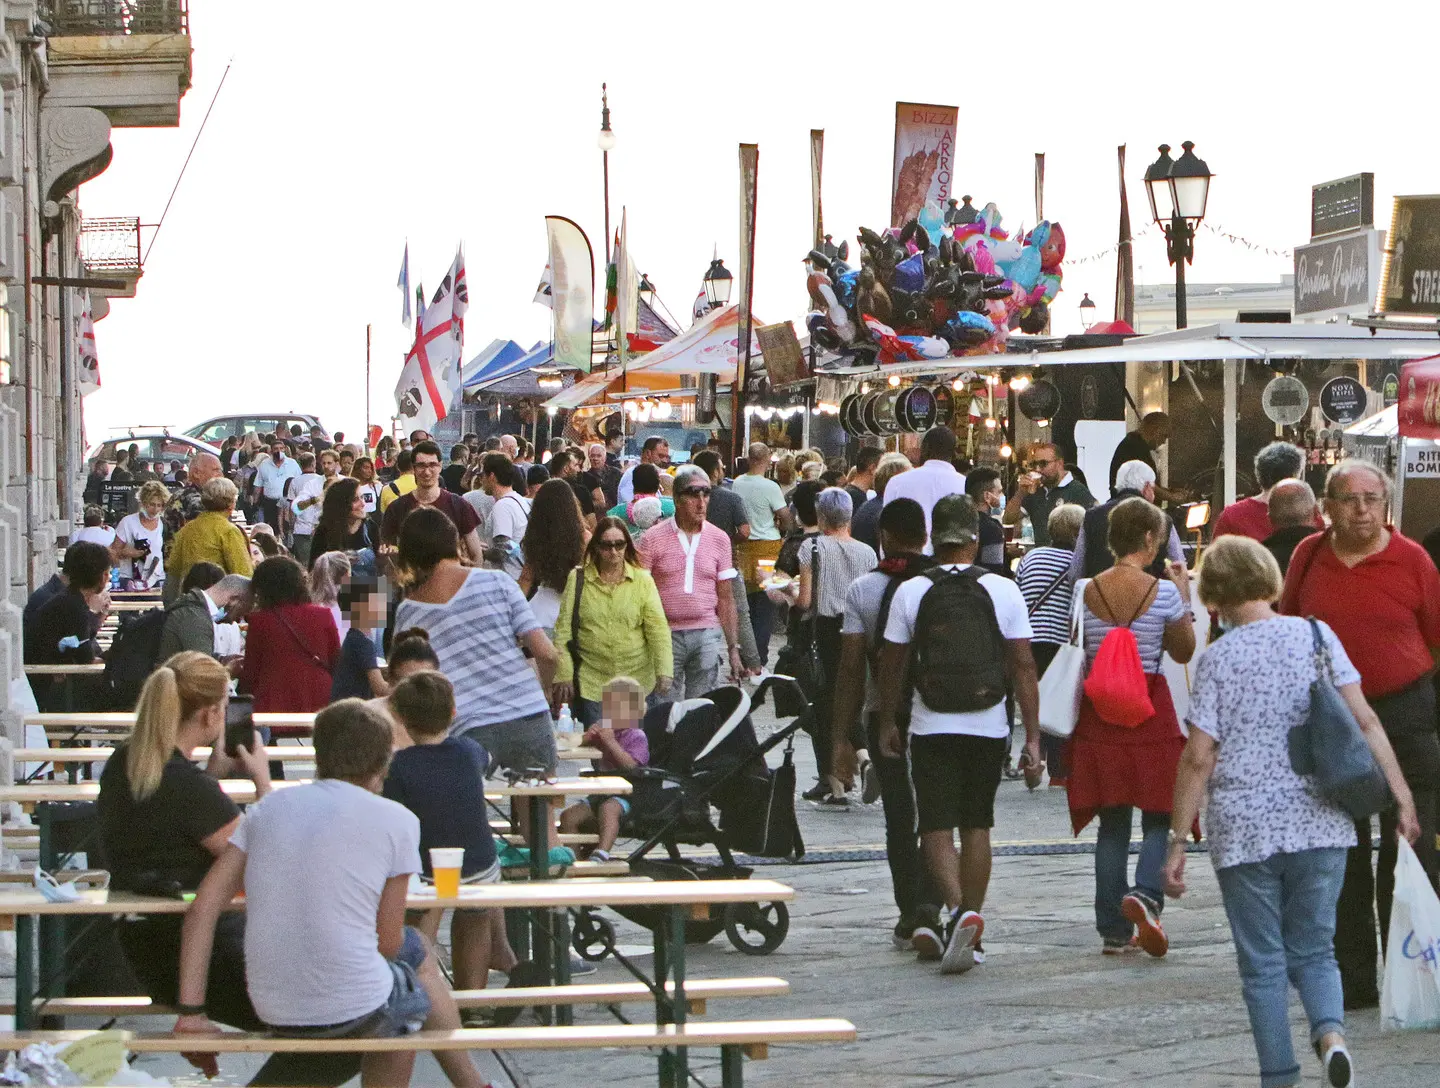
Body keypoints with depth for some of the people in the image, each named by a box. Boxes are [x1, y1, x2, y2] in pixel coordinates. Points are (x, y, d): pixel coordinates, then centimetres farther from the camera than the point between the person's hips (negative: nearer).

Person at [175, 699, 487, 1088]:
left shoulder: (268, 808, 9)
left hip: (272, 1011, 5)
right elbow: (388, 940, -3)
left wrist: (190, 1013, 2)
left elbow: (203, 907, 2)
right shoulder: (397, 821, -5)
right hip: (352, 1009, -5)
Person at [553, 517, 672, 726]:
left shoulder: (642, 580, 5)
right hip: (590, 683, -1)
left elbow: (658, 629, -1)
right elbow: (563, 630, 2)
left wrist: (664, 673, -11)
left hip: (636, 682, 1)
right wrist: (563, 675, -4)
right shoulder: (577, 579, 3)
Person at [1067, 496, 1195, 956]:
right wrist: (1184, 596, 11)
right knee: (1160, 815, 7)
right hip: (1150, 710, -3)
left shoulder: (1087, 592, 0)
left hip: (1099, 711, 3)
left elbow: (1081, 654, 8)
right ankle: (1145, 893, -19)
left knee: (1112, 821, 10)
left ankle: (1114, 930, 10)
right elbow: (1184, 651, 3)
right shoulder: (1163, 592, -8)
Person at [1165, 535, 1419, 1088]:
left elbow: (1198, 758, -7)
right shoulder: (1316, 634, 3)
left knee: (1263, 963, 8)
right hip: (1319, 824, 2)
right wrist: (1402, 797, 2)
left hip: (1244, 829, -2)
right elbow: (1364, 720, -2)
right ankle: (1330, 1028, -13)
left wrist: (1177, 843, -2)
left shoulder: (1218, 658, -4)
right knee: (1313, 950, 14)